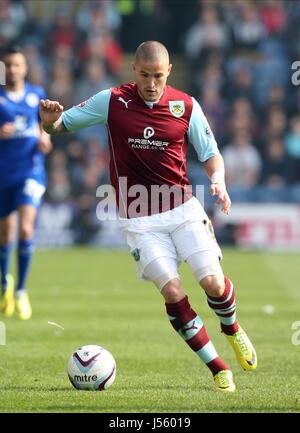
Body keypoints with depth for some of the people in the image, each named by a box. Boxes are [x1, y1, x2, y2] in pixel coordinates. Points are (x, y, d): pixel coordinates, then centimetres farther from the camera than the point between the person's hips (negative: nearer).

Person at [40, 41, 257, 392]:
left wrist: (218, 181, -15)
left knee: (212, 281, -12)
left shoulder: (186, 107, -2)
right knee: (172, 291, -15)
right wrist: (50, 120, -22)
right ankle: (218, 368, -2)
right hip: (138, 219, -1)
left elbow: (211, 155, 7)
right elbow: (60, 125, 2)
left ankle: (231, 329, 24)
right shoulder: (111, 101, -5)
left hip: (183, 208, 1)